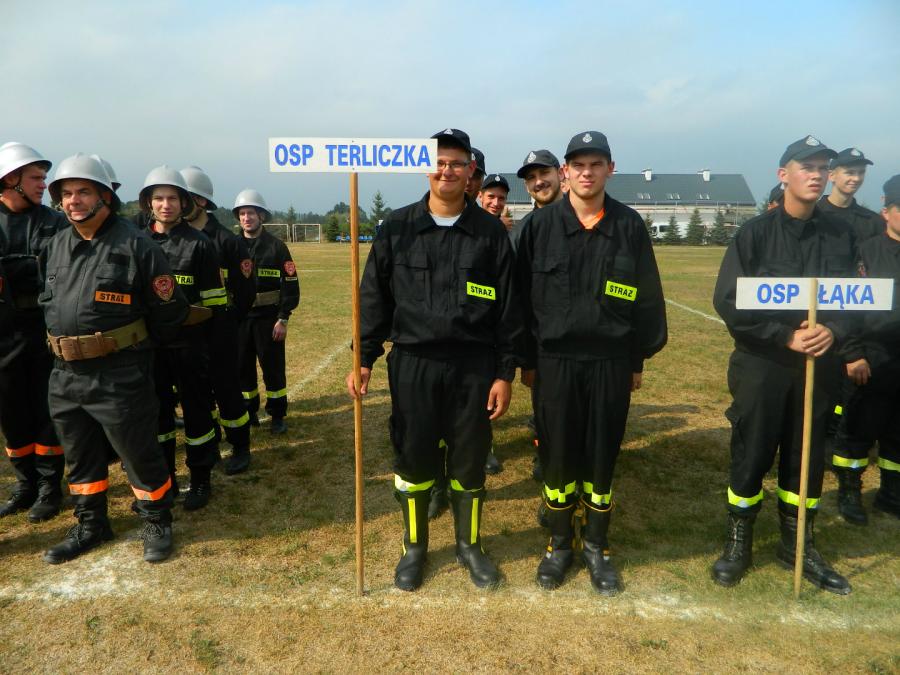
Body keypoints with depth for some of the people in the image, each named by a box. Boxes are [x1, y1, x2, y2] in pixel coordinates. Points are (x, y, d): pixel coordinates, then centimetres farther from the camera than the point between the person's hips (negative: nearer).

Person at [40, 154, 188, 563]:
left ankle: (157, 524, 22)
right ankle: (90, 526, 35)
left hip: (119, 376, -6)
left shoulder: (135, 246, -9)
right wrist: (61, 344, 15)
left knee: (139, 453, 4)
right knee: (80, 456, 18)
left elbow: (168, 310, -6)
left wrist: (137, 346, 0)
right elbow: (46, 301, 23)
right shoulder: (55, 246, 11)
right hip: (65, 375, 7)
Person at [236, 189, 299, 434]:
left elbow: (291, 284, -5)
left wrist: (283, 319, -10)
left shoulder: (276, 246, -4)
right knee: (243, 368, 9)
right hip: (238, 318, 3)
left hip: (268, 318, -3)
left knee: (273, 367, 3)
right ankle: (248, 413, 24)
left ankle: (278, 416, 14)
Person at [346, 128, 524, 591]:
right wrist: (363, 359, -1)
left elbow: (508, 307, 1)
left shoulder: (490, 232, 1)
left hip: (473, 367, 0)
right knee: (412, 461, 10)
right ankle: (414, 548, 32)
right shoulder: (398, 228, 2)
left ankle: (470, 546, 33)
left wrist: (506, 373, -3)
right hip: (412, 365, 1)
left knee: (469, 462, 11)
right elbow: (374, 297, 4)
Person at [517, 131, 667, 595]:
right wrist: (526, 359, 0)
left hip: (611, 362, 1)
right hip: (554, 360, 0)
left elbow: (647, 297, 5)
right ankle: (559, 543, 28)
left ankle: (596, 547, 28)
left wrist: (639, 359, 5)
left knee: (602, 457, 10)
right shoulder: (542, 224, 0)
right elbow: (524, 296, 1)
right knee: (556, 457, 9)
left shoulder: (629, 226, 2)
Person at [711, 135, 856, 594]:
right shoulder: (755, 233, -5)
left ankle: (797, 545, 31)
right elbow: (728, 301, -12)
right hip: (761, 364, -3)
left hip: (818, 366, 4)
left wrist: (834, 331, -17)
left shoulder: (839, 236, 7)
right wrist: (786, 335, -19)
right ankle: (739, 543, 23)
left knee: (808, 458, 13)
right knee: (751, 456, 5)